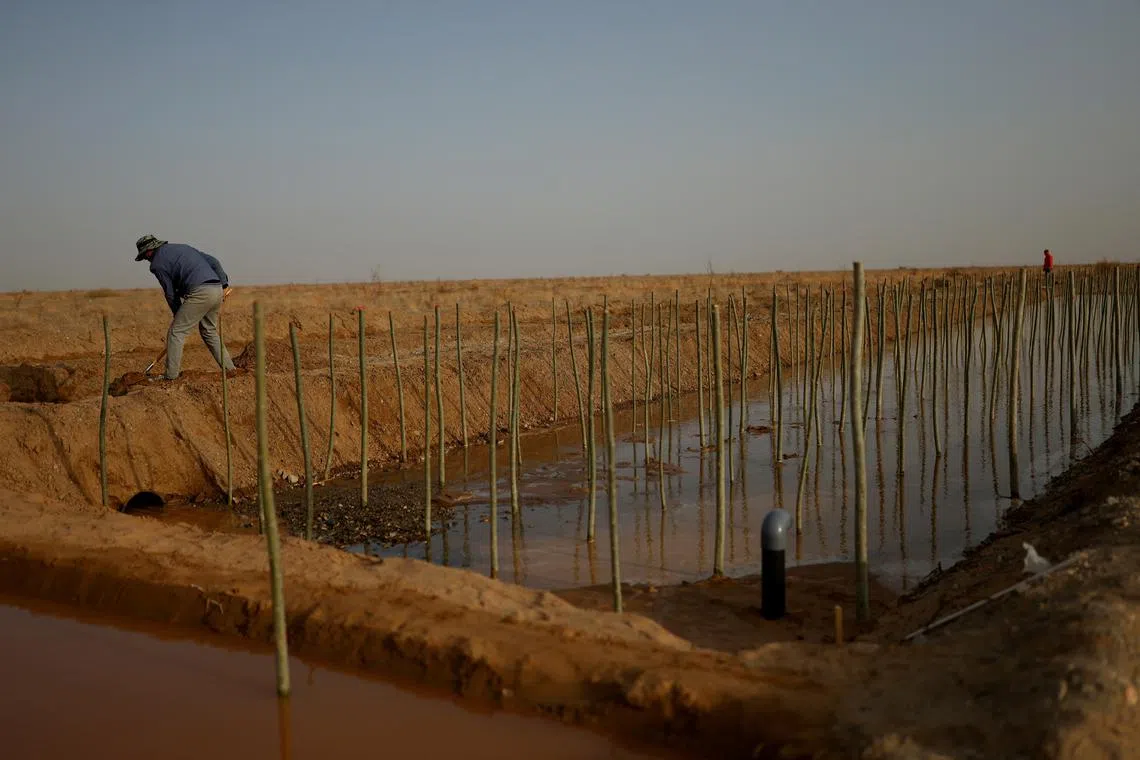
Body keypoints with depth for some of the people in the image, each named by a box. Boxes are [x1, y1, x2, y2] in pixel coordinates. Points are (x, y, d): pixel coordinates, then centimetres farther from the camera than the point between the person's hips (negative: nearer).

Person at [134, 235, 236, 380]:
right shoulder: (182, 247, 27)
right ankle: (229, 369, 22)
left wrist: (178, 315, 20)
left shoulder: (157, 264, 5)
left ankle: (171, 376, -2)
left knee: (176, 332, 0)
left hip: (199, 293, -8)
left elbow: (170, 294, 7)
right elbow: (213, 261, 19)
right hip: (217, 290, 8)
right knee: (209, 332, 23)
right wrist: (224, 284, 17)